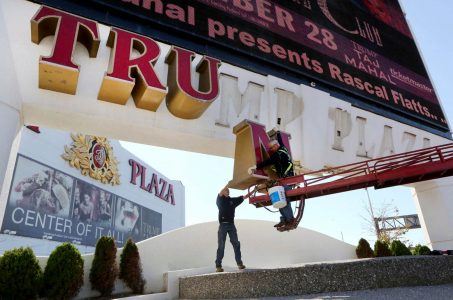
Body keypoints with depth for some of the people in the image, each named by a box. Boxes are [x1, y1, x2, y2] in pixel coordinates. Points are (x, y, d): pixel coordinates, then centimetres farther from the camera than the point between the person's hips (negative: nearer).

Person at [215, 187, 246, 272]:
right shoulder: (220, 200, 6)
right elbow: (220, 193, -15)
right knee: (221, 246, -4)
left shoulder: (232, 200, 15)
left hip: (231, 225, 4)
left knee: (236, 244, 1)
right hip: (223, 225, -3)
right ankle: (218, 265, -1)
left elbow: (244, 197, 14)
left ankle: (239, 263, 5)